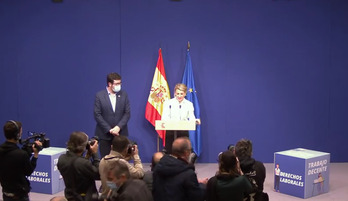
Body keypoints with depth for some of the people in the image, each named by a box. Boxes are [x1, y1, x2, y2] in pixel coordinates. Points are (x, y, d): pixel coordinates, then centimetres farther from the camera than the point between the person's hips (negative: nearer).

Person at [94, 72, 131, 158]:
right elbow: (97, 115, -6)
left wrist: (118, 127, -12)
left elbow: (127, 113, 2)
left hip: (121, 134, 2)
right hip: (105, 134, -1)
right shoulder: (99, 96, -2)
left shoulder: (124, 95, 5)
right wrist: (109, 130, -12)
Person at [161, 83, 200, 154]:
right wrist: (163, 122, -28)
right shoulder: (168, 103, 4)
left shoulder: (189, 104, 8)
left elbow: (191, 117, 0)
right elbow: (164, 117, -5)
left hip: (184, 132, 1)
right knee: (169, 153, -2)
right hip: (170, 132, -1)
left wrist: (195, 121, -24)